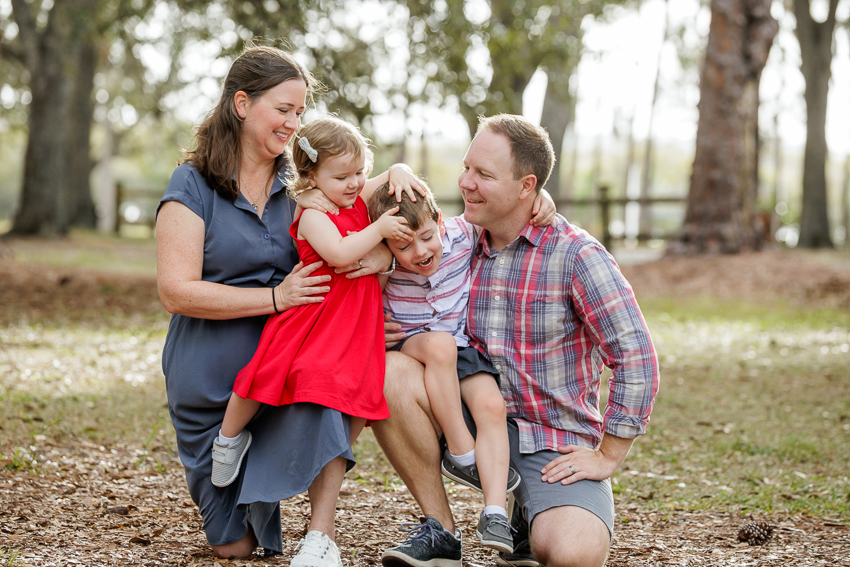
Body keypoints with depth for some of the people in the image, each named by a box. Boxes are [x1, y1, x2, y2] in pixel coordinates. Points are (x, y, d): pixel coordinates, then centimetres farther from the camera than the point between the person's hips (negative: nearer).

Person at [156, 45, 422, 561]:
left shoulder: (300, 184, 5)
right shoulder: (194, 185, -8)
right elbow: (177, 291, -16)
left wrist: (398, 174, -17)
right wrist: (276, 297, -23)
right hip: (212, 386, -2)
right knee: (236, 548, 1)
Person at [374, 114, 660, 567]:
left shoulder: (576, 256, -12)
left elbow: (637, 359, -13)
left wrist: (608, 456, -12)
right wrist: (389, 329, -6)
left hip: (558, 449, -4)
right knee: (390, 371, -22)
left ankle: (533, 521, 8)